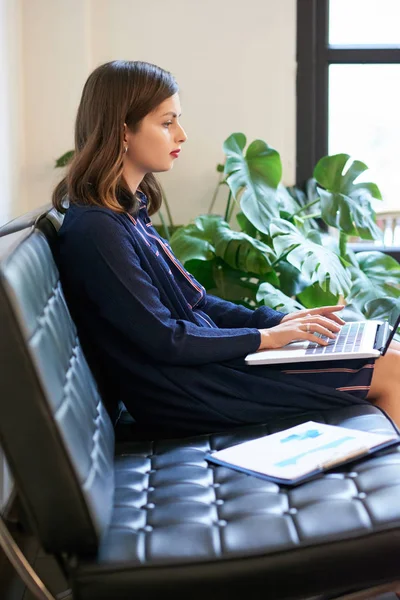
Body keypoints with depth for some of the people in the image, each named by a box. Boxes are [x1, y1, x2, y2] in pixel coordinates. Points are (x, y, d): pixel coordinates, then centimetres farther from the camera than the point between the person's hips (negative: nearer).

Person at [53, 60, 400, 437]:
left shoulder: (127, 210, 10)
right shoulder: (96, 229, -20)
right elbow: (163, 340, -20)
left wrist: (277, 321, 5)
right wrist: (265, 337, -12)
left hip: (201, 359, 9)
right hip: (184, 395, -9)